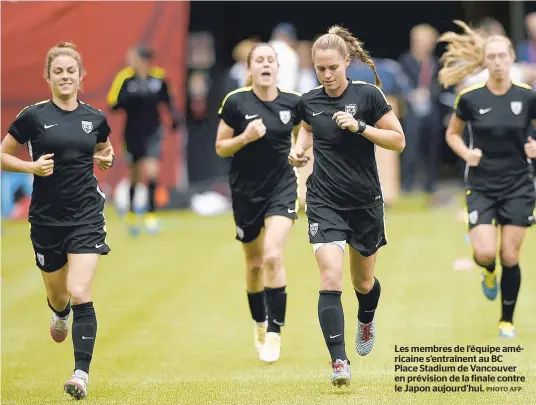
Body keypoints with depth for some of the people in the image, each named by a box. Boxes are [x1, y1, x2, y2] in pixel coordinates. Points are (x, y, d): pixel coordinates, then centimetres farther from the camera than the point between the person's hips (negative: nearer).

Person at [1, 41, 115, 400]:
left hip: (86, 218, 0)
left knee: (80, 294, -15)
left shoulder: (95, 118, 3)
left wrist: (107, 159, 0)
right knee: (57, 295, 15)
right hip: (46, 218, 0)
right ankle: (60, 314, 54)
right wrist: (32, 166, -14)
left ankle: (82, 375, -15)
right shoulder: (33, 116, -5)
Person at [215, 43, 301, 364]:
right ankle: (260, 324, 36)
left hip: (282, 188, -1)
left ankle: (275, 332, -12)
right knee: (254, 263, 13)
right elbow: (220, 148, -2)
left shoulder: (293, 102, -4)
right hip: (246, 192, 1)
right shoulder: (235, 102, -8)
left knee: (273, 256, -18)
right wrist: (246, 137, -20)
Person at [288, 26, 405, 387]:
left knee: (363, 282, 17)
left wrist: (359, 127, -20)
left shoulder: (368, 95, -9)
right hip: (324, 202, 1)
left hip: (365, 202, 0)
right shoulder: (309, 101, 0)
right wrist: (299, 149, 3)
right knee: (331, 279, -17)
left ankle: (366, 321, 53)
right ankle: (339, 363, -19)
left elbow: (398, 141, -8)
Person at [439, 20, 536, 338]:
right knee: (485, 253, -14)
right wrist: (466, 153, -9)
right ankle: (488, 273, 25)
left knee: (510, 257, 2)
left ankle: (507, 320, 21)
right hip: (481, 186, 0)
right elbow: (452, 134, 10)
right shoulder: (470, 99, -6)